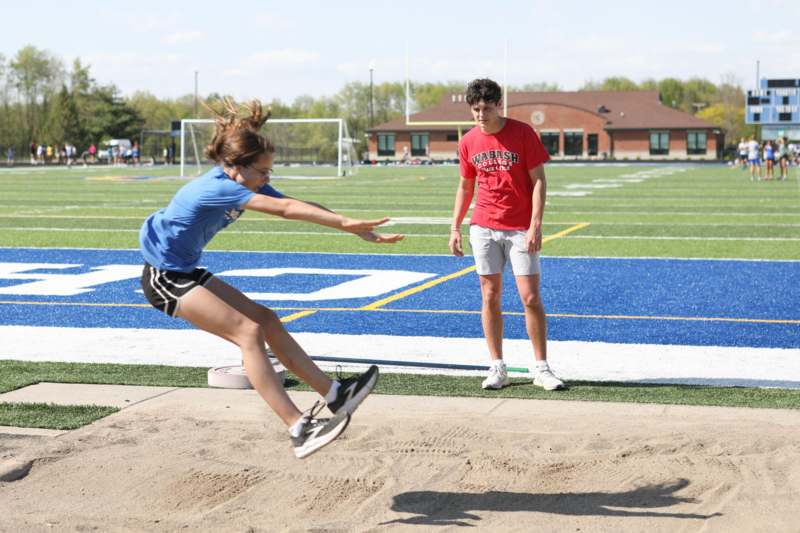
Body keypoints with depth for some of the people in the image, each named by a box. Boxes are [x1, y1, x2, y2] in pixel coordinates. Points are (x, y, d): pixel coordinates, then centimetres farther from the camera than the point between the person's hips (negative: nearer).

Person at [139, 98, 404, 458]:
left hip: (187, 271, 10)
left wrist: (359, 230, -11)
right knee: (249, 331, -20)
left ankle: (334, 394, 9)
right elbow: (284, 209, -36)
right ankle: (298, 430, -25)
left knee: (265, 320, 5)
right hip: (164, 277, -10)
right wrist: (346, 224, -41)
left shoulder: (245, 184, 0)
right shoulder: (219, 187, -27)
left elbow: (299, 205, -4)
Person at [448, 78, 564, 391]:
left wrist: (535, 226, -15)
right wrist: (455, 228, 10)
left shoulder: (523, 133, -7)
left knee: (531, 298, -5)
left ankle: (541, 369, 5)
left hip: (520, 230, -3)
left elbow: (539, 181, -7)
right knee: (490, 297, 4)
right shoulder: (468, 142, 4)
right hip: (484, 228, 3)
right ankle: (497, 368, 11)